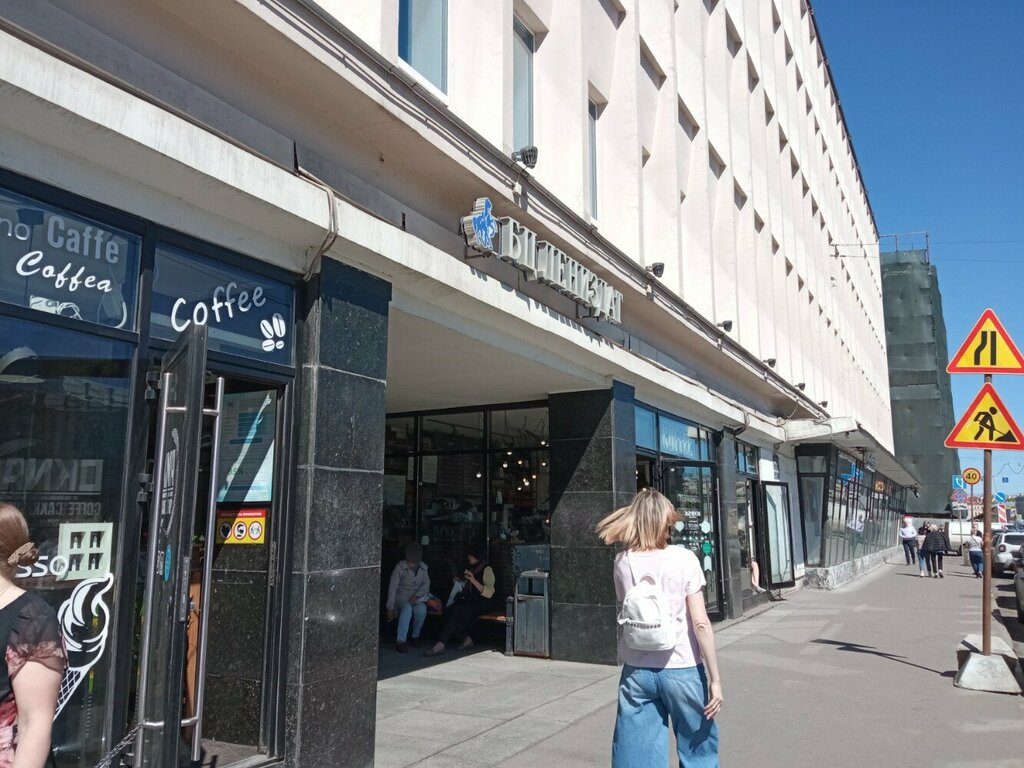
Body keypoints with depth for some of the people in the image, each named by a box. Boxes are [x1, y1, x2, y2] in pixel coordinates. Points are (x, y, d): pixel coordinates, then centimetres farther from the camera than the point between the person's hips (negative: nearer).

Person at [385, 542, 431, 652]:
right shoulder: (400, 567, -7)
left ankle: (415, 636, -10)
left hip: (417, 596, 3)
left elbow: (426, 584, 2)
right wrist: (390, 608, -13)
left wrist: (417, 595, -18)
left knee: (421, 609, -32)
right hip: (402, 596, -3)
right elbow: (392, 587, -8)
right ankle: (400, 641, -36)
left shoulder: (423, 568, 5)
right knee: (407, 609, -37)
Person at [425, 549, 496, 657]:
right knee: (448, 611, -21)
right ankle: (466, 639, -18)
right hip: (469, 601, 7)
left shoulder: (486, 569, -2)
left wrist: (473, 581, -23)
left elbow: (489, 593, -15)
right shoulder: (470, 570, 22)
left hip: (483, 603, -7)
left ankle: (441, 644, -36)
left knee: (457, 610, -31)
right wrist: (459, 582, 13)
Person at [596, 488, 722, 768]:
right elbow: (700, 624, -11)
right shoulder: (683, 559, -10)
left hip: (637, 671, 3)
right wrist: (715, 679, -7)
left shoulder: (622, 562, -1)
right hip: (682, 670, -2)